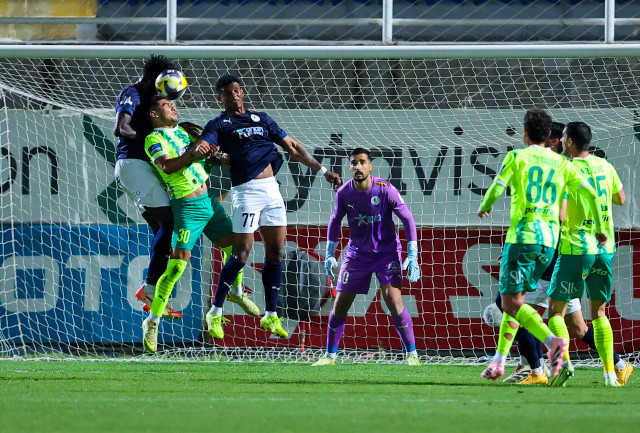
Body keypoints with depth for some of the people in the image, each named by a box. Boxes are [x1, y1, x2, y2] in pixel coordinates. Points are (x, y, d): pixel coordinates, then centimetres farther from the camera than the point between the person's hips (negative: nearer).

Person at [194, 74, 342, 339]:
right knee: (241, 254, -8)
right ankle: (215, 312, 2)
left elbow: (293, 147, 24)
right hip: (246, 190, -6)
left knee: (276, 251, 5)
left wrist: (322, 170, 21)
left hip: (271, 188, 6)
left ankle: (271, 315, 13)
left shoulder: (261, 119, 20)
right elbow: (200, 146, -14)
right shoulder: (219, 124, 3)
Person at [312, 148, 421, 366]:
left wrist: (413, 256, -14)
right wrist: (329, 255, 10)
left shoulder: (385, 190, -16)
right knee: (340, 305, 1)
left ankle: (412, 354, -9)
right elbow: (335, 221, 11)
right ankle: (330, 355, 16)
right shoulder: (343, 193, -7)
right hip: (357, 254, 3)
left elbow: (407, 219, -10)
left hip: (387, 252, -3)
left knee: (394, 301, -18)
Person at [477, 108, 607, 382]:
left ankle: (552, 341, -28)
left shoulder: (517, 157, -2)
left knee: (512, 303, -6)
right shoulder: (561, 164, 10)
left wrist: (484, 207, 12)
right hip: (549, 240, 6)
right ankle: (499, 361, 17)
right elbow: (589, 192, 3)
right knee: (513, 300, 17)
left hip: (522, 236, -6)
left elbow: (496, 190, -10)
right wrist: (600, 228, 13)